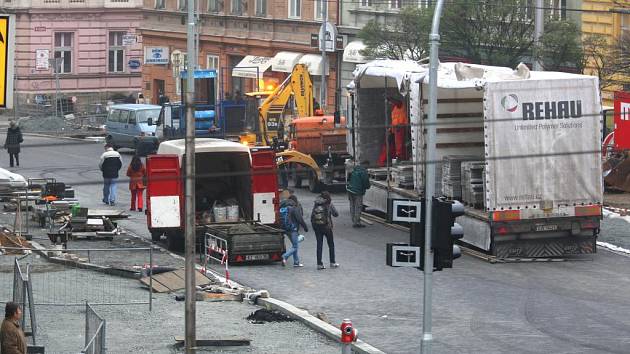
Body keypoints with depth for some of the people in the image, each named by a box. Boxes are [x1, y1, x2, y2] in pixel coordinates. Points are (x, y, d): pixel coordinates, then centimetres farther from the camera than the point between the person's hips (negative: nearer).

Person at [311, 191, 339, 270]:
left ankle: (319, 264, 1)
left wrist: (313, 225, 9)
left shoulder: (316, 203, 4)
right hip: (326, 226, -3)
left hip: (316, 226, 3)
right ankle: (332, 263, 16)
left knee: (319, 245, 6)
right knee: (331, 244, 12)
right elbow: (336, 214, -1)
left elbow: (312, 215, 3)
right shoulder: (329, 203, -5)